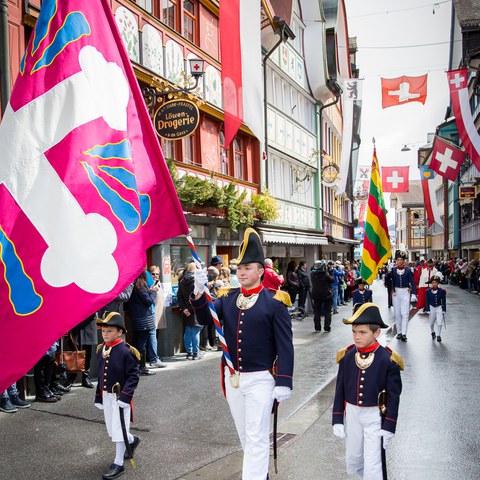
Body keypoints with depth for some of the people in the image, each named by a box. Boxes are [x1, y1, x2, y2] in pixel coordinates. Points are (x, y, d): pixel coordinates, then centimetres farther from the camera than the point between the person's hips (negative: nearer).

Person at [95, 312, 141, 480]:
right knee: (111, 428, 18)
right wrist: (99, 397, 13)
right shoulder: (101, 350, 2)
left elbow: (133, 375, -17)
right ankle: (132, 441, 46)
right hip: (106, 396, 7)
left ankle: (118, 464, 14)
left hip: (121, 397, -7)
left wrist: (125, 396, -22)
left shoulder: (126, 351, -19)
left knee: (119, 429, 0)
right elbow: (101, 375, 11)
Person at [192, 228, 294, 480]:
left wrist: (284, 382, -16)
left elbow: (285, 345, -11)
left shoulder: (274, 301, -10)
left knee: (256, 437, 0)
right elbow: (205, 319, -7)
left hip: (260, 379, -5)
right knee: (245, 435, 20)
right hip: (232, 377, 6)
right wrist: (199, 292, -23)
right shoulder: (227, 297, 5)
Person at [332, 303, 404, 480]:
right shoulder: (346, 356, -7)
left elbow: (393, 396, -9)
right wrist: (337, 420, 0)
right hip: (351, 414, 4)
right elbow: (340, 390, 0)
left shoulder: (388, 360, -16)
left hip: (375, 416, -4)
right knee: (352, 460, 17)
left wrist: (389, 426, -10)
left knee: (372, 463, 0)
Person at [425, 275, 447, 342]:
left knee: (440, 323, -8)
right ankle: (432, 332, 41)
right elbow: (427, 301, -5)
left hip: (439, 308, -1)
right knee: (431, 323, 14)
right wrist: (428, 310, -9)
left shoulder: (442, 291, -12)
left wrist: (444, 310, -6)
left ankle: (438, 335, 9)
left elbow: (444, 301, -5)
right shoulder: (428, 291, -10)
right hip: (431, 308, 1)